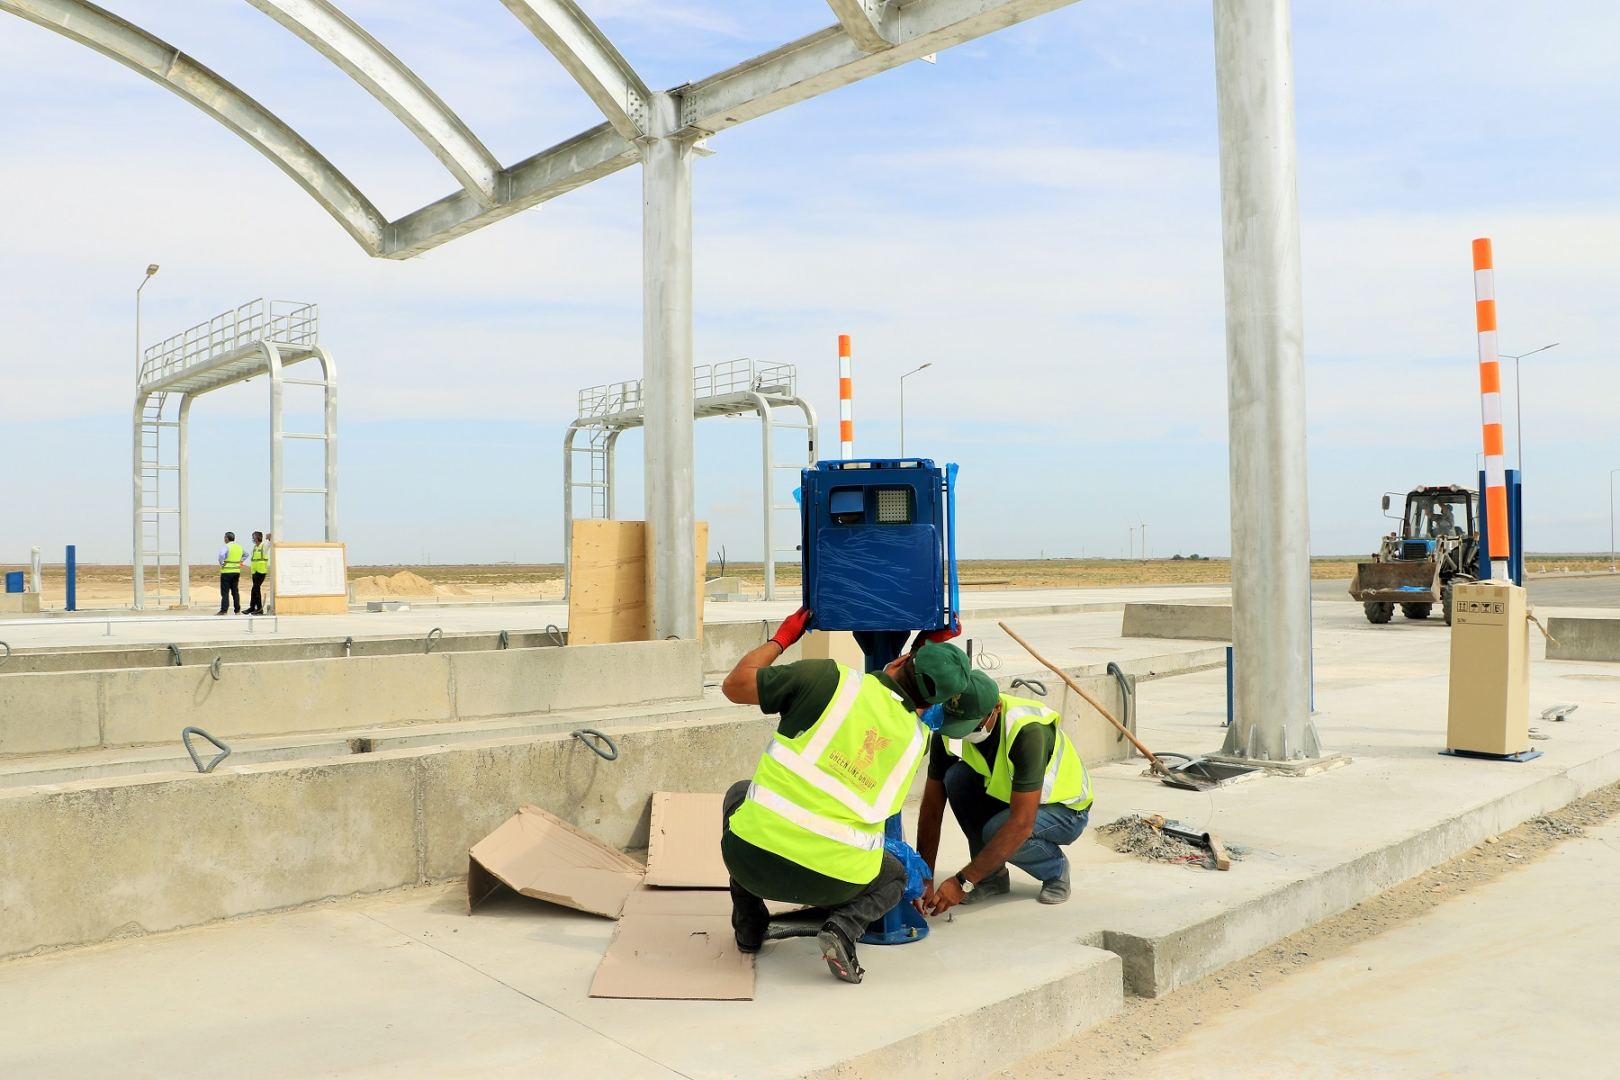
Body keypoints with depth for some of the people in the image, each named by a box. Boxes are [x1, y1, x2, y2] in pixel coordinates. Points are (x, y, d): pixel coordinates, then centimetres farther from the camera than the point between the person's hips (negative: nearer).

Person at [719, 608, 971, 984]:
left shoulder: (828, 678, -5)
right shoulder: (917, 737, 6)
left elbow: (734, 685, 0)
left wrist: (782, 637, 17)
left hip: (753, 857, -1)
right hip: (833, 882, 1)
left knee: (738, 794, 33)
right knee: (895, 877, 34)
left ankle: (749, 924, 26)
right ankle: (843, 928, 1)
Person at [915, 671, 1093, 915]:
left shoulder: (1027, 730, -37)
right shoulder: (948, 729, -20)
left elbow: (1021, 824, -38)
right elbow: (932, 807, -14)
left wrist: (963, 882, -38)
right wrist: (924, 879, -21)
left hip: (1065, 809, -5)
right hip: (1004, 796, 5)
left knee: (996, 830, -33)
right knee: (956, 777, -23)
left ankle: (1056, 867, -1)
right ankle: (992, 874, -5)